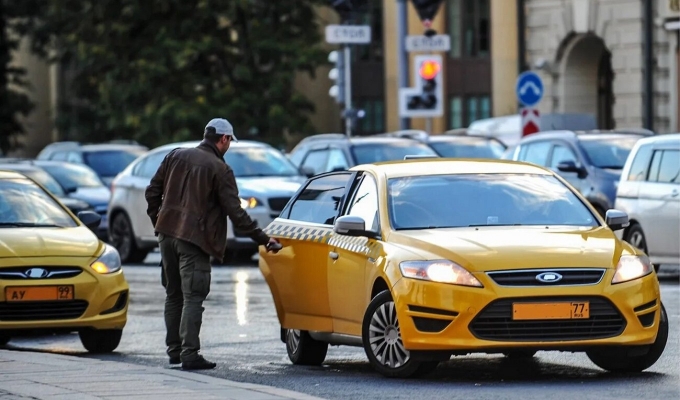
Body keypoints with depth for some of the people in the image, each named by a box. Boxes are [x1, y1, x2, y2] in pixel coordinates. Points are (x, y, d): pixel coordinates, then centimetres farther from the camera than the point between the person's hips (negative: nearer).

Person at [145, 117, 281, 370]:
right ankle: (189, 354, -12)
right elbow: (235, 212, -10)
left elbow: (152, 192, 11)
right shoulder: (220, 169, -6)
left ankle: (174, 349, 21)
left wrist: (158, 222, 22)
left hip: (167, 234, 6)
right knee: (193, 297, -5)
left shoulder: (176, 157, 9)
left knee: (174, 295, 16)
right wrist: (262, 238, -6)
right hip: (194, 240, -6)